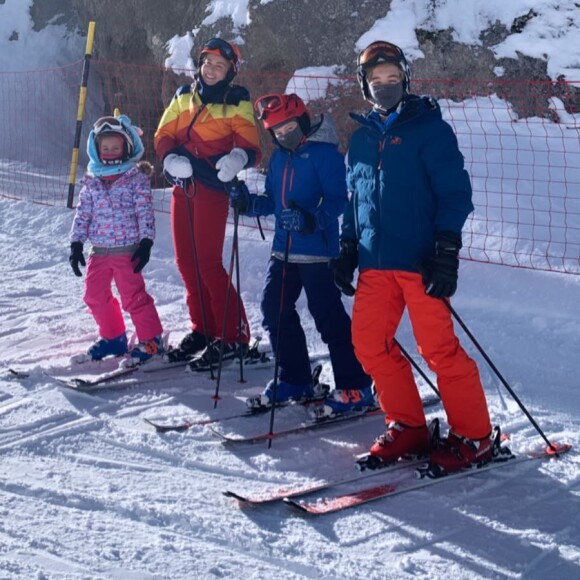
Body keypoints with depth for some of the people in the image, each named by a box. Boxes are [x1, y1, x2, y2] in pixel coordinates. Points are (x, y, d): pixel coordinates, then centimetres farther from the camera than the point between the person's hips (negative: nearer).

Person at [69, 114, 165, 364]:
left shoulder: (137, 177, -3)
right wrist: (76, 244, 4)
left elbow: (145, 212, -8)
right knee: (95, 294, 10)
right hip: (99, 250, 6)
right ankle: (112, 338, 26)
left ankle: (151, 339, 6)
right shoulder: (91, 181, 10)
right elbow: (82, 214, 11)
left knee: (133, 296, -7)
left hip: (127, 249, -6)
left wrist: (146, 242, -15)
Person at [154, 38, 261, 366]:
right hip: (182, 185, 6)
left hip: (213, 187, -6)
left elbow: (252, 148, -7)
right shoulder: (184, 96, 13)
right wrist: (171, 157, -11)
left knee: (208, 262, -10)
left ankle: (233, 335, -2)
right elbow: (164, 135, 11)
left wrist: (239, 157, -31)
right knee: (186, 260, 8)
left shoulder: (237, 103, -1)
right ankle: (203, 329, 20)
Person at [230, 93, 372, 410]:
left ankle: (355, 386, 3)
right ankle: (295, 380, 23)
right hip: (284, 249, 8)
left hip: (318, 250, -8)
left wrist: (312, 219, -34)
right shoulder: (279, 157, 14)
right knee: (274, 310, 9)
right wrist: (248, 203, 0)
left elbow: (337, 200, -18)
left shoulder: (324, 152, -10)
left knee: (329, 316, -7)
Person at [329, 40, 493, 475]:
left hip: (420, 261, -6)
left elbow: (456, 194, -7)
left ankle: (474, 437, 6)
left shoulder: (429, 128, -2)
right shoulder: (362, 138, 16)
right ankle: (408, 427, 16)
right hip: (376, 262, 6)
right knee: (369, 343, 2)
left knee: (439, 348, -7)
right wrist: (347, 250, 17)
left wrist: (446, 252, -15)